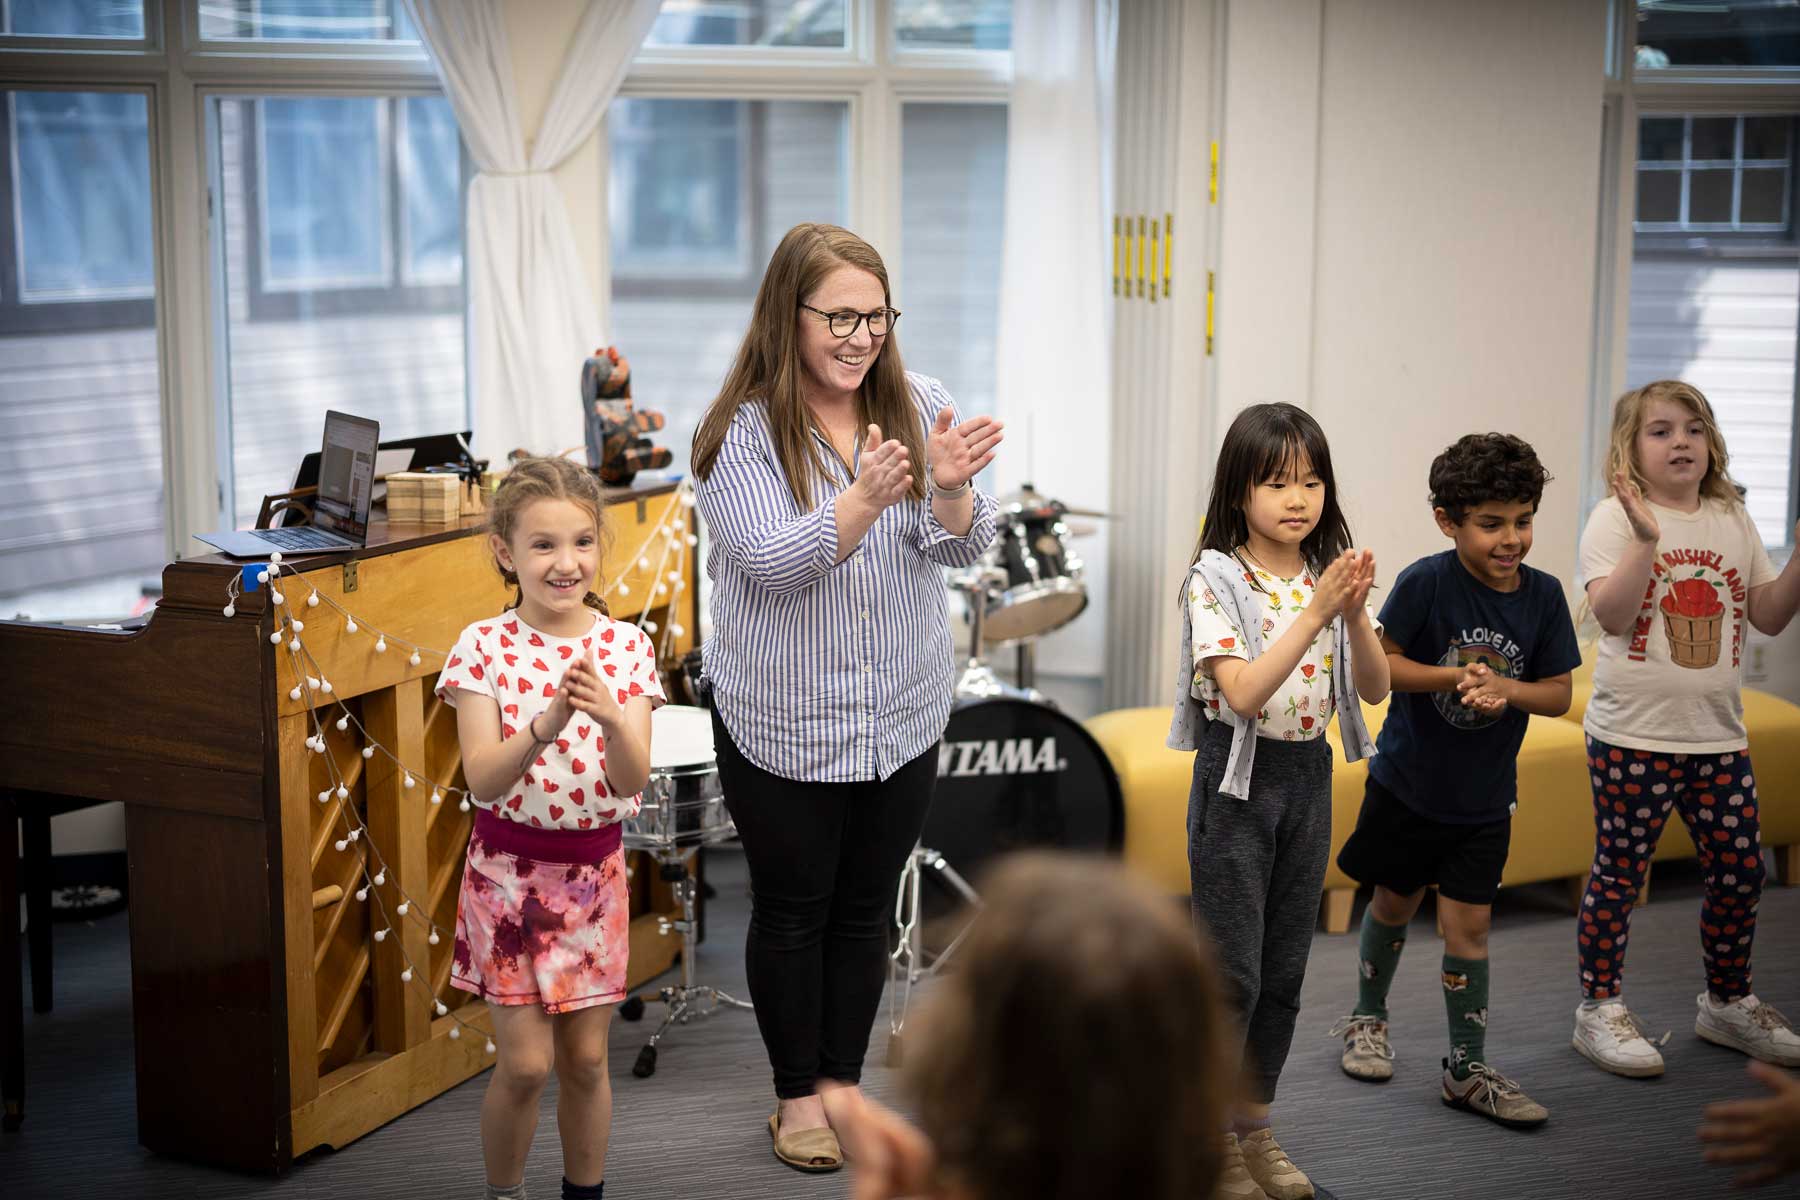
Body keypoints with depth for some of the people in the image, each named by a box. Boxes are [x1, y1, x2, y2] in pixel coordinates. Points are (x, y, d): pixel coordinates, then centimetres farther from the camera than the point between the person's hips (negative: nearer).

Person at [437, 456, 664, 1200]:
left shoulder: (625, 647, -4)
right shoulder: (485, 647, -10)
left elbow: (632, 782, -12)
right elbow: (483, 779, -18)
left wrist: (610, 718, -33)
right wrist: (547, 723, -35)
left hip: (594, 872, 2)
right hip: (509, 871, -2)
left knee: (585, 1058, 10)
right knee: (525, 1063, 0)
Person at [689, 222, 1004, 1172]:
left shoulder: (920, 405, -1)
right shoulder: (742, 431, -11)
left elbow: (966, 548, -5)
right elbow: (770, 563, -21)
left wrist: (949, 487, -28)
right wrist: (865, 499, -36)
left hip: (903, 718, 3)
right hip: (783, 725, -3)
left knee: (865, 906, 14)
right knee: (792, 908, 10)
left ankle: (843, 1077, 31)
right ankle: (797, 1094, 27)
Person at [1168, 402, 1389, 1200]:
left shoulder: (1332, 575, 4)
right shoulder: (1217, 580, -13)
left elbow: (1375, 689, 0)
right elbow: (1244, 693, -23)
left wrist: (1355, 611, -16)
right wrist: (1316, 610, -28)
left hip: (1309, 776, 6)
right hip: (1238, 778, -6)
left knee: (1284, 969, 11)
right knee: (1232, 973, -2)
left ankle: (1253, 1126, 24)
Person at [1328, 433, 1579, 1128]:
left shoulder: (1543, 595, -8)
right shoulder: (1427, 582, -18)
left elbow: (1558, 693, -3)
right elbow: (1377, 661, -14)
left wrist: (1505, 688, -23)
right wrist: (1453, 677, -27)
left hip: (1484, 797, 2)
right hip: (1406, 783, -1)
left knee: (1468, 923, 1)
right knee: (1394, 904, 16)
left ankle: (1469, 1070, 13)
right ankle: (1368, 1019, 41)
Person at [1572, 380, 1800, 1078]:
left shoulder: (1732, 521, 10)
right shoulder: (1616, 519, -7)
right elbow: (1612, 615, -19)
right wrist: (1646, 540, -29)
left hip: (1717, 733, 5)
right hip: (1632, 733, -5)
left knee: (1740, 871, 10)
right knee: (1619, 874, 3)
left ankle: (1728, 1002, 29)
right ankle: (1599, 1009, 15)